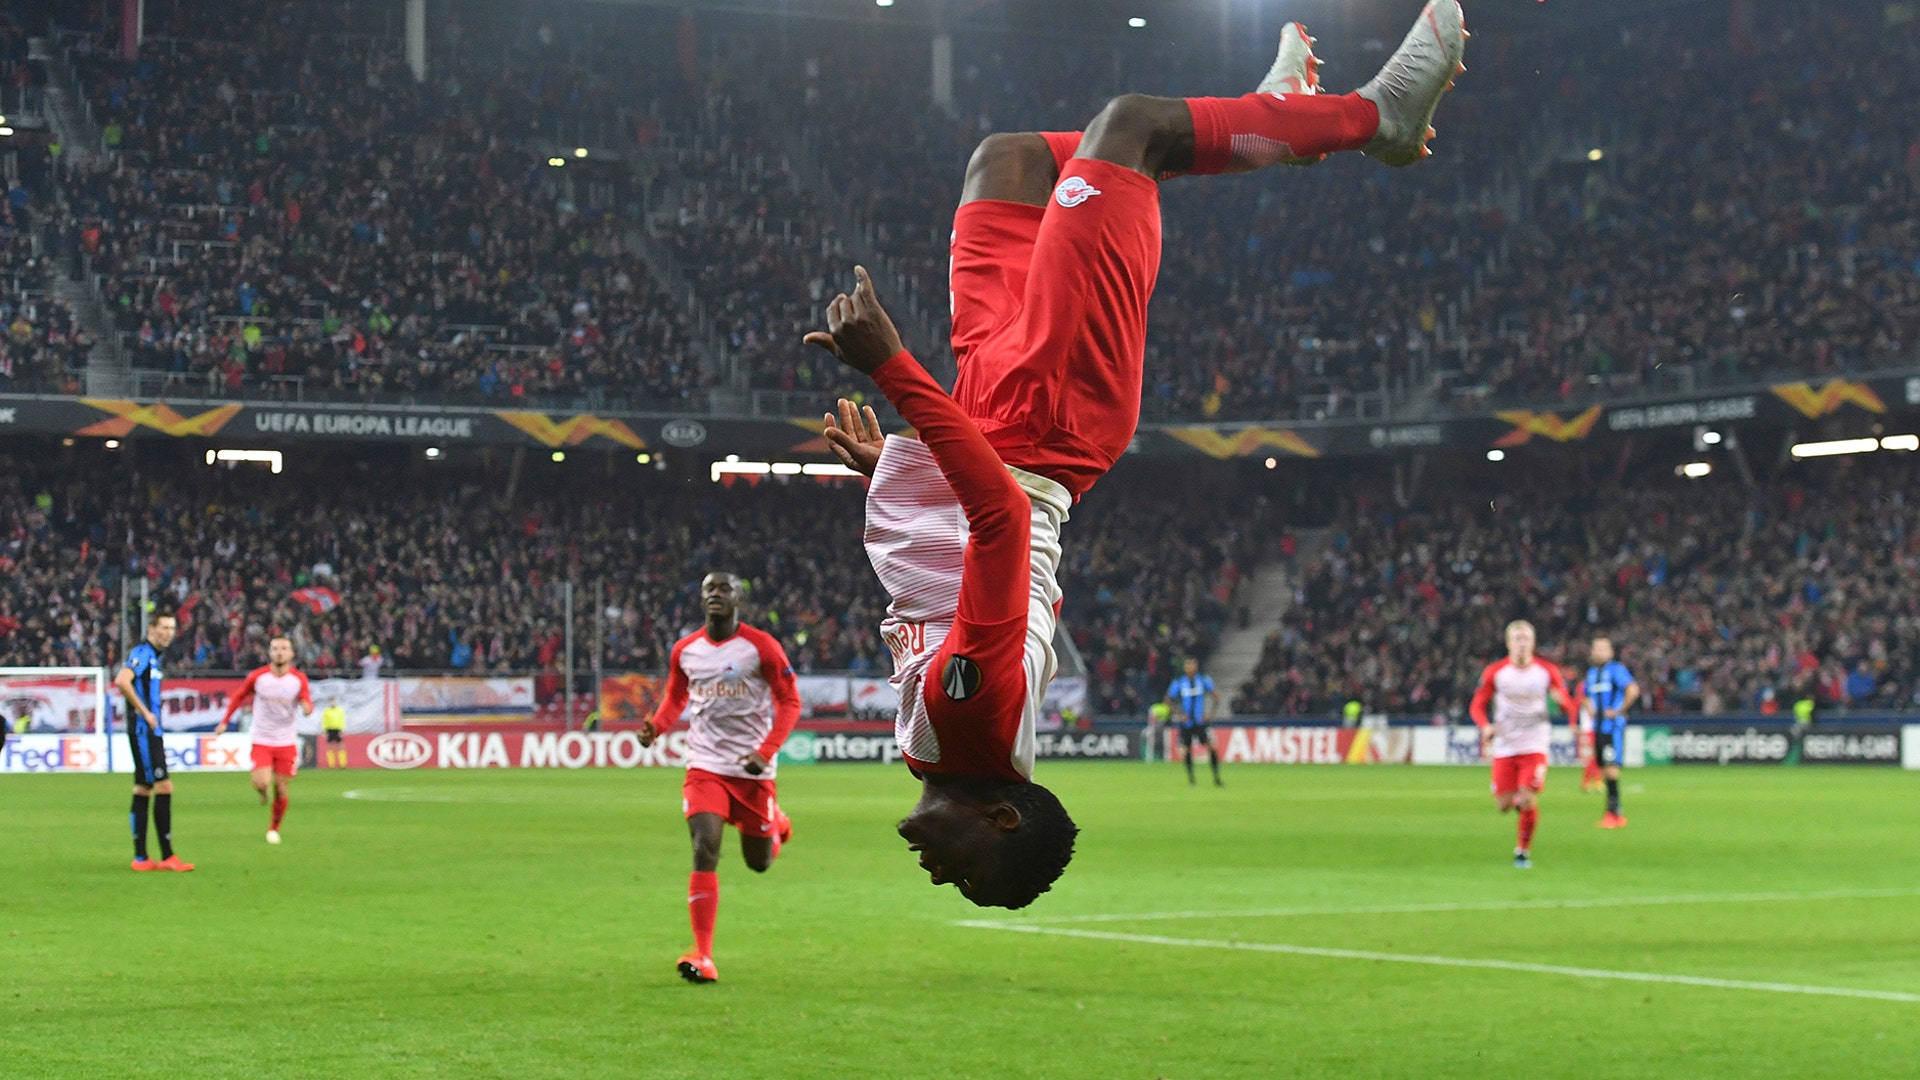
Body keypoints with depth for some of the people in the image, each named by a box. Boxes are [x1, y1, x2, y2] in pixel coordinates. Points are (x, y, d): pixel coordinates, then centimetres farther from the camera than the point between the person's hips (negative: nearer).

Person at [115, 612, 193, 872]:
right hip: (143, 731, -10)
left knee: (143, 790, 9)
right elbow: (123, 681, -27)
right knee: (163, 787, -12)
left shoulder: (154, 655, 17)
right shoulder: (142, 653, -12)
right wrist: (144, 712, -21)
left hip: (151, 731, 10)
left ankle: (141, 857, 11)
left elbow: (121, 682, 26)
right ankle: (167, 856, -12)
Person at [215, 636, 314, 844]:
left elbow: (306, 702, 0)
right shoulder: (257, 676, -4)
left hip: (287, 743, 1)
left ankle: (274, 828, 25)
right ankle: (262, 791, 18)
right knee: (262, 783, -20)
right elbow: (239, 697, 10)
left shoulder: (299, 679, -2)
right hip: (261, 741, -1)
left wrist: (307, 706, -24)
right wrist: (225, 721, 8)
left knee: (281, 791, 1)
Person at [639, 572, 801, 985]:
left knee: (759, 862, 10)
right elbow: (675, 699, 19)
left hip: (753, 768, -1)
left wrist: (766, 751, -18)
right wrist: (657, 726, -3)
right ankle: (702, 955, -18)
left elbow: (789, 702, -5)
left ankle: (777, 823, 48)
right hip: (705, 766, 1)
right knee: (705, 850, -17)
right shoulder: (685, 651, 4)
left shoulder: (761, 646, -7)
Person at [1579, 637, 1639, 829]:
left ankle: (1613, 810, -12)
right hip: (1598, 727, 8)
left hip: (1613, 727, -8)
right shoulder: (1591, 673, 17)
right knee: (1604, 769, 7)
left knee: (1611, 767, -14)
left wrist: (1619, 711, -17)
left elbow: (1633, 690, -22)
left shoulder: (1616, 669, -8)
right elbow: (1585, 696, 36)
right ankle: (1616, 816, 12)